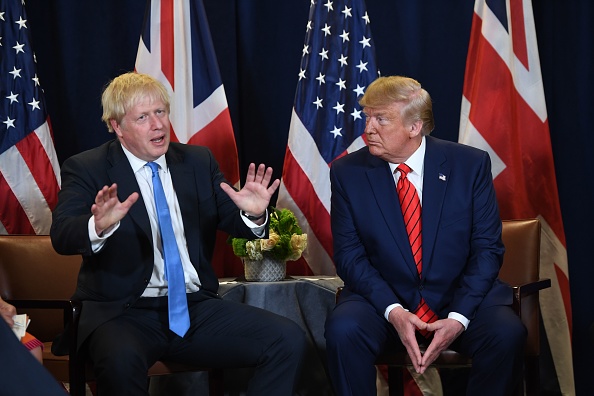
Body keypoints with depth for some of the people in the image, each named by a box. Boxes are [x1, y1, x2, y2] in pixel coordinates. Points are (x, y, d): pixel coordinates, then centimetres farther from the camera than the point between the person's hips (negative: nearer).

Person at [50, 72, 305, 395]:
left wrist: (253, 214, -12)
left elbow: (231, 220, 13)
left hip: (196, 308, 4)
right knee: (121, 360, -39)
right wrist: (99, 226, -36)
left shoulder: (198, 161, 14)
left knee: (288, 339, -16)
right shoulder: (87, 169, 2)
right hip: (124, 313, -4)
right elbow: (61, 236, -12)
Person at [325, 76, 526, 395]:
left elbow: (487, 248, -3)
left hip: (461, 297, 0)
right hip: (383, 298, 0)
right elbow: (349, 255, -2)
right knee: (343, 330, -31)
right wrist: (392, 311, -19)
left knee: (507, 334, -29)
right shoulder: (348, 173, -1)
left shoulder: (470, 164, -3)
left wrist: (459, 317, -17)